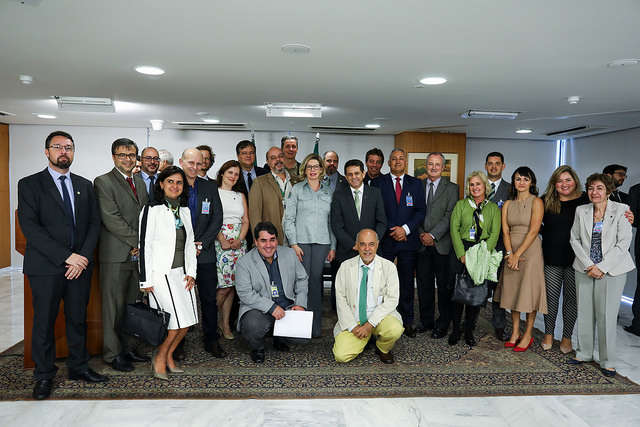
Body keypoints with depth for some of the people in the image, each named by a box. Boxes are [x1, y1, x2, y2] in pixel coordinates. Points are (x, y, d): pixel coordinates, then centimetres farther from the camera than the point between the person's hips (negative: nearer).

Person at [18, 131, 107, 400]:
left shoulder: (85, 185, 12)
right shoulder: (29, 184, -1)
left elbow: (94, 223, 7)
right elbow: (30, 227, -11)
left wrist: (83, 257, -8)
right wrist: (65, 256, -17)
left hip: (80, 264, 3)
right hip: (45, 267, -3)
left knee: (78, 318, 12)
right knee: (44, 321, 6)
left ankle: (79, 367, 27)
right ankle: (44, 376, 22)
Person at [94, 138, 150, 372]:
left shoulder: (140, 181, 16)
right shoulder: (104, 182, -5)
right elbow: (111, 219, -14)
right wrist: (138, 241, -13)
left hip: (138, 254, 6)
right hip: (116, 255, -6)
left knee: (132, 304, 12)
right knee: (114, 306, 3)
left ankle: (128, 347, 24)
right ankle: (112, 353, 14)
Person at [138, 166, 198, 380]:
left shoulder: (185, 210, 13)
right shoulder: (152, 209, -6)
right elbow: (144, 245, -8)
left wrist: (191, 272, 6)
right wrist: (146, 280, -10)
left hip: (182, 273, 6)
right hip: (161, 273, -6)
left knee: (187, 321, 2)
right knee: (179, 320, -11)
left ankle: (168, 356, 22)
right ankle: (160, 359, 11)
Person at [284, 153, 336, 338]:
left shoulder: (329, 192, 14)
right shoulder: (297, 189, 6)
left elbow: (332, 221, 13)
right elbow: (289, 218, 1)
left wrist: (333, 246, 8)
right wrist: (293, 243, -7)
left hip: (321, 242, 2)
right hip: (301, 241, -2)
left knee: (316, 281, 2)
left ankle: (315, 327, 10)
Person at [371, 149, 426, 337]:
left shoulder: (416, 184, 10)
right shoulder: (378, 182, 5)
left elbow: (421, 211, 3)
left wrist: (405, 228, -11)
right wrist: (392, 229, -11)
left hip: (408, 240, 2)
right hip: (385, 239, -1)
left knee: (407, 282, 8)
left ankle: (407, 321, 18)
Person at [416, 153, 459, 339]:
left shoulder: (451, 188, 1)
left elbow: (450, 216, -7)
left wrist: (432, 235, -14)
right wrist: (422, 235, -4)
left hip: (442, 244, -3)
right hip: (422, 244, 3)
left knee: (444, 285, 4)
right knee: (423, 283, 8)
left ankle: (443, 323, 17)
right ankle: (426, 320, 22)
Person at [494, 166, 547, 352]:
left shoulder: (536, 202, -6)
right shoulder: (507, 204, 9)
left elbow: (533, 231, -13)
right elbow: (505, 231, 3)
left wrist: (518, 254, -16)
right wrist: (510, 253, -11)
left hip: (530, 250, -5)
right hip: (511, 252, 5)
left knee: (529, 291, -1)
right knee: (512, 290, 8)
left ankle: (528, 335, 10)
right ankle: (515, 332, 19)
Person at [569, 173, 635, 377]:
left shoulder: (621, 210, -4)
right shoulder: (581, 211, 6)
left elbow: (624, 242, -8)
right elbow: (575, 239, 6)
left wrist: (602, 267, -13)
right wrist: (588, 265, -6)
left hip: (612, 270, -3)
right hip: (584, 269, 3)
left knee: (607, 316, -2)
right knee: (584, 313, 8)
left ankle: (608, 361, 12)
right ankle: (584, 353, 23)